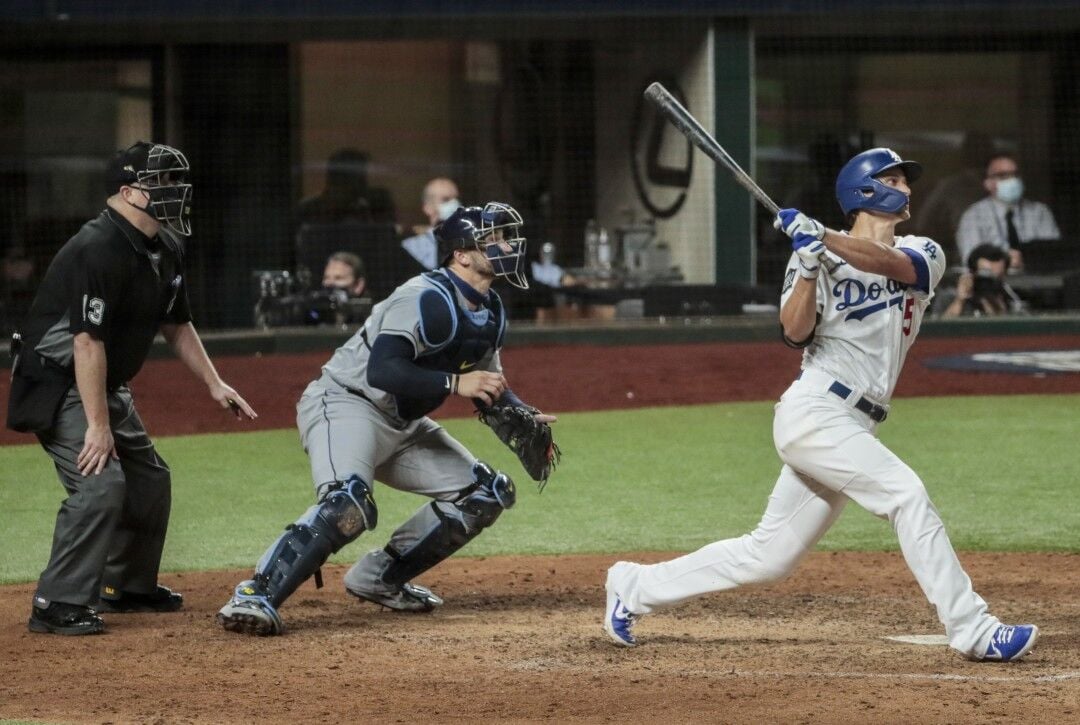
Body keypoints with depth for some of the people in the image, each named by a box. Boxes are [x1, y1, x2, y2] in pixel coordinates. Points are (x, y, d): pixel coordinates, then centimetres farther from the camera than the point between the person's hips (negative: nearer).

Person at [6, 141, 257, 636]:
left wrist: (214, 384, 11)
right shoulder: (98, 251, -26)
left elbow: (176, 324, 19)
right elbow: (88, 341, -29)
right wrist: (97, 426, -30)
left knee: (149, 480, 16)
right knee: (101, 483, -22)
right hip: (59, 387, -10)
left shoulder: (164, 251, 4)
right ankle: (58, 605, -18)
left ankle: (129, 586, 32)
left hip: (109, 389, 10)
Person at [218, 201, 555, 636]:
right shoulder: (427, 299, -22)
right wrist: (454, 383, -33)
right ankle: (255, 597, -35)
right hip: (345, 404, -10)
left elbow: (488, 385, 18)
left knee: (487, 493, 8)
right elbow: (381, 371, -31)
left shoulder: (490, 312, 7)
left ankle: (381, 578, 12)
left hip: (401, 426, 10)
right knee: (348, 502, -35)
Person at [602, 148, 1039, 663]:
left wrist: (825, 240, -27)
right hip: (815, 412, -6)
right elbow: (796, 332, -12)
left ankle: (636, 587, 22)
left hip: (852, 427, 6)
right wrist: (809, 265, -24)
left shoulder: (924, 255, 11)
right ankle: (972, 630, -19)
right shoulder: (820, 258, 1)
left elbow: (891, 263, -13)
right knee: (906, 494, -20)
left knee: (766, 559, 9)